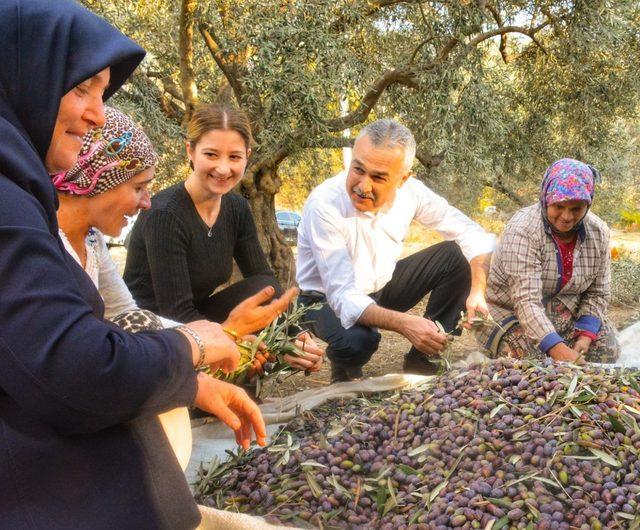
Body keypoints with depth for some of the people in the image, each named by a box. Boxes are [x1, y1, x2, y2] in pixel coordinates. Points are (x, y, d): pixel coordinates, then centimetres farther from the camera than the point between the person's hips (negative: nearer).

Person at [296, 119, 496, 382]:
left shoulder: (410, 191, -17)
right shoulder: (324, 205, -32)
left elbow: (471, 234, -8)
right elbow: (344, 299, -35)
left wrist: (478, 292, -25)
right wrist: (404, 323, -50)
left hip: (382, 285, 5)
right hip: (330, 299, -5)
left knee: (457, 256, -10)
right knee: (357, 340, -37)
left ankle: (421, 360, 2)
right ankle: (345, 368, 2)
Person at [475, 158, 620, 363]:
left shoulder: (598, 232, -8)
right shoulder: (523, 230, -26)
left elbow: (598, 293, -1)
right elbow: (527, 302, -34)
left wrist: (584, 341, -17)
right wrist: (560, 352, -44)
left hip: (564, 314, 5)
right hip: (509, 311, -5)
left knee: (607, 349, -15)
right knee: (532, 356, -29)